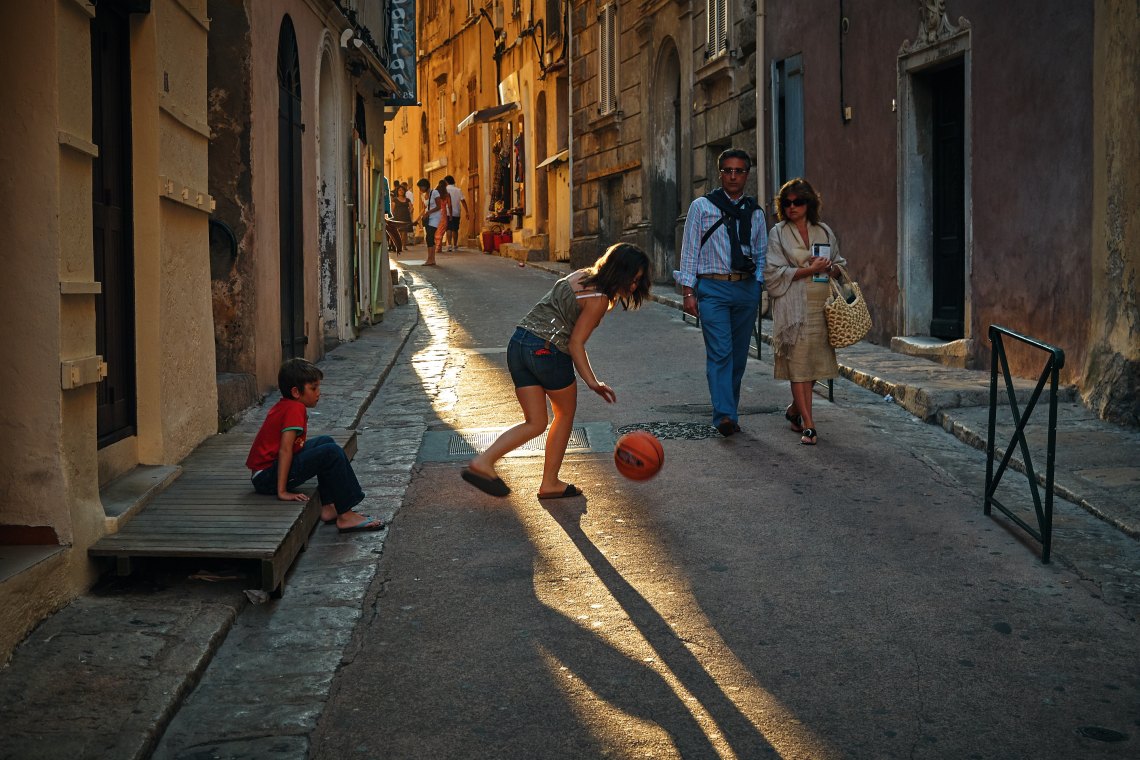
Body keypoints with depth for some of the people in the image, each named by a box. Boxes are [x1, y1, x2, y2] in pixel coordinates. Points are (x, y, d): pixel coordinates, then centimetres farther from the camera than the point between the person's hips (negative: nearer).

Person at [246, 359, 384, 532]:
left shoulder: (284, 406, 13)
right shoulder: (295, 409, -16)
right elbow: (285, 450, -24)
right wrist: (282, 492, -26)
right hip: (267, 477, -10)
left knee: (325, 442, 17)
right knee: (332, 453, -19)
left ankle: (328, 508, 9)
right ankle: (345, 516, -16)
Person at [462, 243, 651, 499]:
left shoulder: (581, 276, 16)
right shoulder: (598, 299, -10)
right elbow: (575, 344, -12)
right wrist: (593, 382, -13)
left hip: (518, 343, 8)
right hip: (548, 350, -8)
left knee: (535, 423, 11)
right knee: (565, 414, 16)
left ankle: (482, 461, -7)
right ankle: (550, 483, 21)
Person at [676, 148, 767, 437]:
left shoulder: (755, 212, 13)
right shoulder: (702, 206, 3)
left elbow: (761, 254, 17)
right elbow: (690, 251, 1)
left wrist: (758, 287, 3)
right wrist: (688, 291, -5)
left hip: (746, 288, 4)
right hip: (712, 287, -4)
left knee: (739, 355, 7)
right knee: (720, 352, -15)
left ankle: (730, 413, 17)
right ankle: (724, 415, -22)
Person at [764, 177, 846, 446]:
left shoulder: (824, 231, 14)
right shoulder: (778, 233, 3)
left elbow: (839, 265, 21)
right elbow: (773, 272, -4)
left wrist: (829, 268, -3)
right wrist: (810, 270, -12)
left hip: (822, 304, 4)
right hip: (794, 306, -4)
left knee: (816, 361, 6)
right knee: (798, 362, -9)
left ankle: (795, 409, 29)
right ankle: (808, 425, -9)